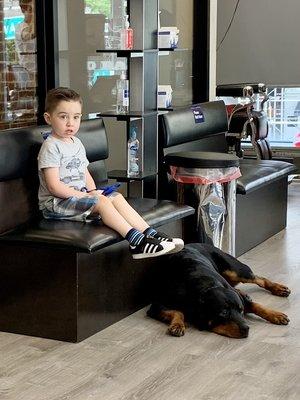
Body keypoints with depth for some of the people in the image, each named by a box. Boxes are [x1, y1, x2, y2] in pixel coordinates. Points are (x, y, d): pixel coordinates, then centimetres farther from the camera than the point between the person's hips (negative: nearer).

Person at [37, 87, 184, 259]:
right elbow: (54, 187, -20)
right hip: (56, 202, -8)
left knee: (117, 197, -9)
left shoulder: (77, 143, 15)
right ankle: (136, 240, -31)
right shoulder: (51, 147, -13)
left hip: (79, 196, 8)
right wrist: (86, 195, -19)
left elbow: (85, 173, 21)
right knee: (102, 201, -26)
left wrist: (93, 191, -1)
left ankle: (150, 234, -18)